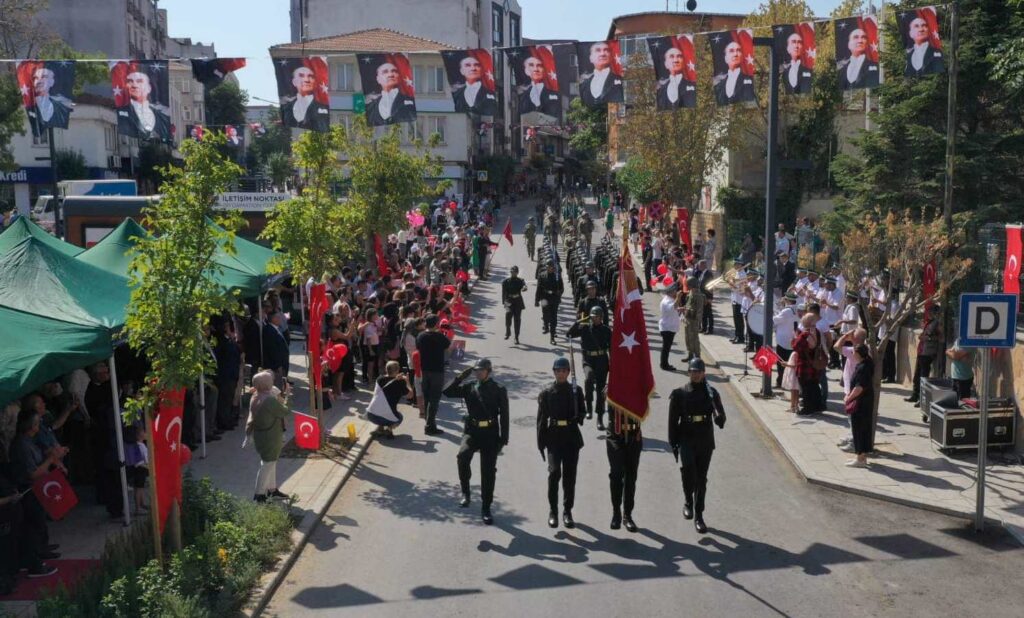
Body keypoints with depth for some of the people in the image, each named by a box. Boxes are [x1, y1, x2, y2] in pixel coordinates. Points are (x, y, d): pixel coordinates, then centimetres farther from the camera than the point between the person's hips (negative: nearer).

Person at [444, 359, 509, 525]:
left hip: (490, 433, -1)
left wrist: (503, 439, -6)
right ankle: (465, 493, -10)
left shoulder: (499, 390, 1)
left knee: (488, 472, 3)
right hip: (471, 431, 1)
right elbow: (448, 392, 0)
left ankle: (485, 509, 16)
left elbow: (504, 416, 0)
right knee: (463, 456, -29)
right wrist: (462, 376, -4)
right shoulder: (469, 388, 8)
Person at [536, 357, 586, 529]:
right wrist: (541, 443, -1)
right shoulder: (546, 393, 3)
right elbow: (541, 420, 3)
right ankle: (553, 511, -2)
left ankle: (567, 511, 18)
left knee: (569, 476, 6)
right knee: (554, 472, -15)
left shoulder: (576, 391, 7)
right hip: (554, 438, -2)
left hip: (572, 437, 2)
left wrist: (578, 418, -11)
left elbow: (582, 412, 13)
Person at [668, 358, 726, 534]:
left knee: (701, 480, 7)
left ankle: (699, 516, 19)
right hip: (686, 440, -2)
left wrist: (719, 418, -28)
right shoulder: (679, 394, -1)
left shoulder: (711, 393, 3)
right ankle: (688, 502, 0)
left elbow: (720, 419, -3)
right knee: (687, 468, -25)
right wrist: (673, 444, -3)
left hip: (705, 442, 2)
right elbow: (673, 421, 1)